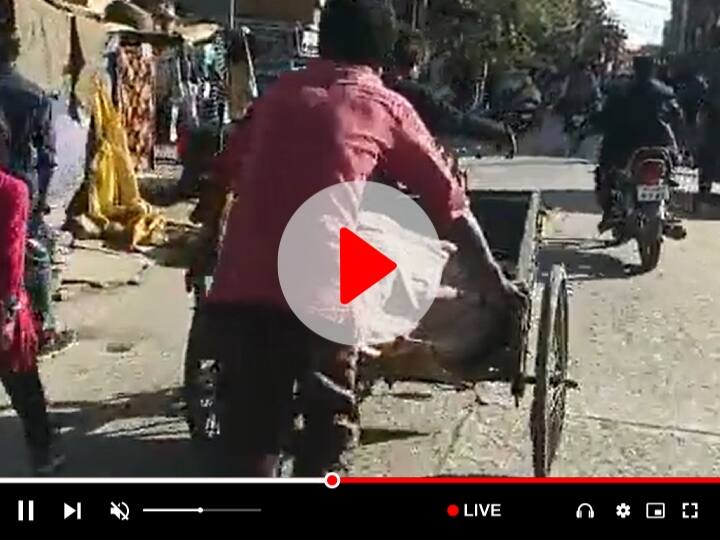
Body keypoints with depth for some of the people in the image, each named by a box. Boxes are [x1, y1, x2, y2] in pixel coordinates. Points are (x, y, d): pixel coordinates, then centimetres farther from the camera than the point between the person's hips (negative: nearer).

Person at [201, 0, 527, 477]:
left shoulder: (279, 92, 21)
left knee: (250, 434, 13)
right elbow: (450, 203, 15)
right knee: (329, 424, 20)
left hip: (240, 287, 3)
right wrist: (494, 280, 27)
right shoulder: (387, 106, 11)